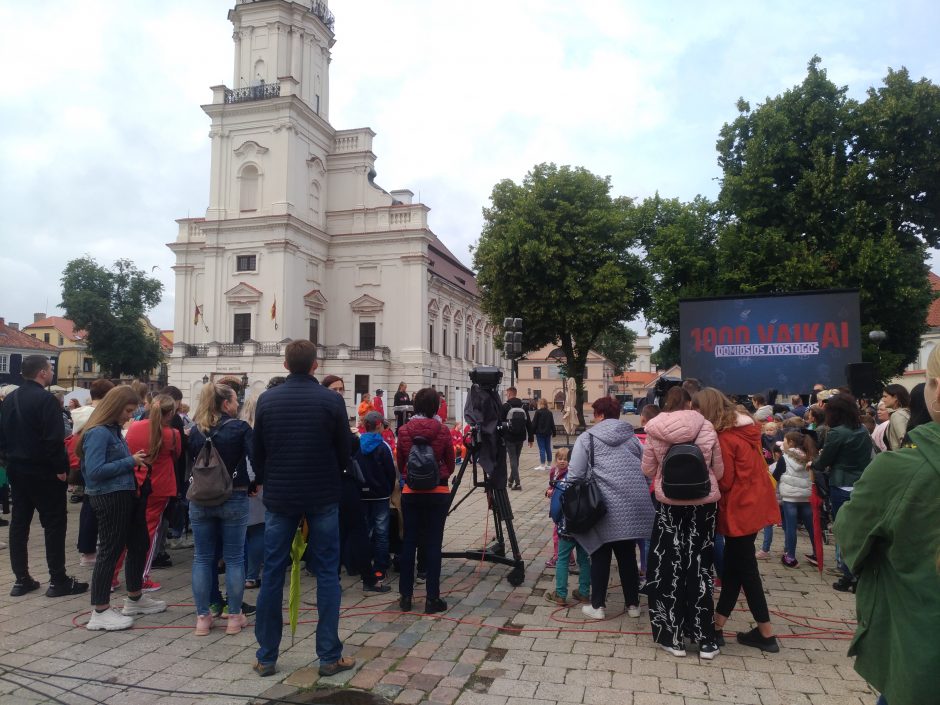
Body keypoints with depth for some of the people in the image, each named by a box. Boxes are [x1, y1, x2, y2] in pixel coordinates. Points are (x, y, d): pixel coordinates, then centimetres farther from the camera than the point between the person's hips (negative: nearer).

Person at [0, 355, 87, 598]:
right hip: (43, 471, -8)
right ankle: (58, 581, 1)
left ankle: (21, 579, 16)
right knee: (54, 524, -2)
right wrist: (61, 468, -16)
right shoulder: (46, 400, -17)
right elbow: (54, 439, -23)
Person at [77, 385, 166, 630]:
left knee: (139, 544, 18)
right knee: (110, 550, -2)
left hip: (125, 495, 10)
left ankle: (135, 599, 34)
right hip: (109, 498, -10)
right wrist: (130, 461, -19)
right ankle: (100, 612, 10)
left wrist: (135, 459, 2)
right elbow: (95, 470, -24)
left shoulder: (114, 430, 10)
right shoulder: (98, 432, -17)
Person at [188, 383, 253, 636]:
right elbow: (256, 459, -15)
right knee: (234, 558, 6)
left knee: (203, 558, 10)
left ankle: (202, 618, 15)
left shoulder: (196, 430, 4)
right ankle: (234, 617, 12)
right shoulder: (240, 428, -9)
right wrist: (253, 486, -1)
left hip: (200, 500, 4)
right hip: (234, 499, -3)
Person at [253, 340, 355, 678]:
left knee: (272, 575, 11)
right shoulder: (332, 400, -8)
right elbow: (344, 452, -2)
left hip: (279, 497, 2)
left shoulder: (267, 400, -2)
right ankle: (329, 656, 10)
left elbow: (257, 453, 4)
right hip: (322, 497, -2)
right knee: (327, 574, 7)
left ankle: (266, 657, 18)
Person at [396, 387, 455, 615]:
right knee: (433, 544, 4)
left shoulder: (404, 431, -4)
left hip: (411, 492, 2)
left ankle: (405, 596, 18)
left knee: (409, 542, 10)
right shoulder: (443, 431, -8)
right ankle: (432, 598, 9)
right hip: (438, 493, -2)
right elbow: (450, 465, 2)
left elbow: (400, 464, 6)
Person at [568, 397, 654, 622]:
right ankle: (633, 604, 25)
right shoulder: (632, 438, 13)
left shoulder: (587, 438, 0)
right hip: (634, 506, 4)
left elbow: (575, 475, -7)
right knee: (627, 554, 16)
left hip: (605, 507, -4)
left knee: (601, 555, 9)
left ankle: (597, 606, 15)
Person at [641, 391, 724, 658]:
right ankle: (705, 640, 17)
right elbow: (719, 471, 1)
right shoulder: (706, 428, -7)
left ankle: (673, 636, 17)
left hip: (669, 504, -1)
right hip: (704, 503, 1)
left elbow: (648, 470, -1)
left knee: (669, 567, 12)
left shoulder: (655, 431, -8)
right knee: (699, 567, 11)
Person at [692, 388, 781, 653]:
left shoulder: (724, 439, -19)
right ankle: (716, 626, 21)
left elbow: (724, 481, -16)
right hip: (754, 503, 9)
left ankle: (766, 634, 15)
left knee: (745, 569, 5)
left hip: (740, 508, -9)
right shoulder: (746, 428, 7)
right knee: (733, 567, 13)